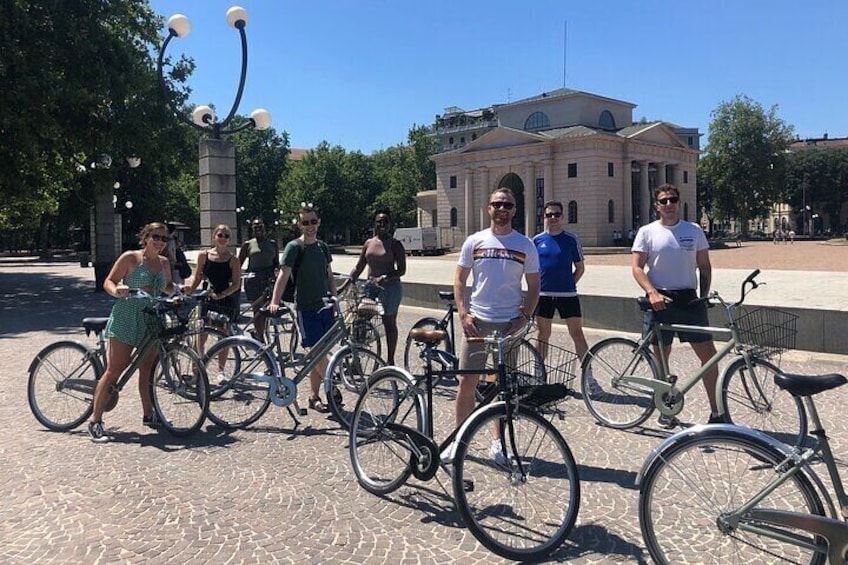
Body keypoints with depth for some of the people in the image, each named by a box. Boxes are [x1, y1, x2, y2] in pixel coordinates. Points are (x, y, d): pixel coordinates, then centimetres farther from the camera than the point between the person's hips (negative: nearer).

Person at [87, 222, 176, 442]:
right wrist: (117, 290, -26)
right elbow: (108, 282, -5)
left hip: (152, 323, 5)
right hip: (126, 320, -5)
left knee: (147, 369, 11)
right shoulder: (130, 258, -5)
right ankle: (95, 421, 1)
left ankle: (148, 415, 23)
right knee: (114, 370, -6)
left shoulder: (164, 262, 11)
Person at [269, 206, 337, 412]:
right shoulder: (294, 247, -7)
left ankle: (314, 397, 17)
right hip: (306, 308, -6)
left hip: (325, 306, 6)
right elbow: (283, 274, -18)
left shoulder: (322, 247, 12)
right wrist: (275, 302, -30)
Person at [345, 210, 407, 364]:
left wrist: (384, 278, -22)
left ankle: (390, 360, 15)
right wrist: (345, 284, 5)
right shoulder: (369, 243, 11)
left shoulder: (395, 245, -3)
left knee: (389, 323, 4)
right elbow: (359, 267, 13)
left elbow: (401, 270, -8)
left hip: (390, 287, -4)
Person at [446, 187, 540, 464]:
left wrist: (524, 318, -6)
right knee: (466, 383, 2)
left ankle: (499, 441, 23)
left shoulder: (525, 245, 3)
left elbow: (533, 288, 6)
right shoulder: (474, 241, 3)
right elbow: (459, 280, 6)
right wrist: (463, 314, -6)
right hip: (477, 321, 0)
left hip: (509, 324, 0)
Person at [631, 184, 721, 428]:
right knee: (661, 357, 7)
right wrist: (653, 293, -18)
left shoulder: (694, 230, 8)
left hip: (689, 299, 2)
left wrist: (704, 296, 0)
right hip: (660, 301, -2)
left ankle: (716, 412, 9)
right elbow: (637, 268, -4)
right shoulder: (647, 232, 1)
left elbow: (704, 266, 11)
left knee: (709, 353, -1)